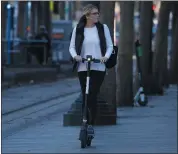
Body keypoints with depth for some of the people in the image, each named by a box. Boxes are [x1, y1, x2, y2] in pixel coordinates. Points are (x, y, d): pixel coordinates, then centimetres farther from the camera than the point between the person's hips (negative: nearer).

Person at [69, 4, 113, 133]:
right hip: (82, 68, 1)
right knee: (85, 97, 5)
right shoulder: (78, 29, 6)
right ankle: (85, 123, 13)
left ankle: (91, 124, -8)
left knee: (93, 96, -11)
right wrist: (75, 56, -14)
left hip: (99, 68, -1)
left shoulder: (103, 28, 5)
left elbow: (110, 46, 6)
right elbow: (72, 46, 7)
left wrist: (106, 56, -13)